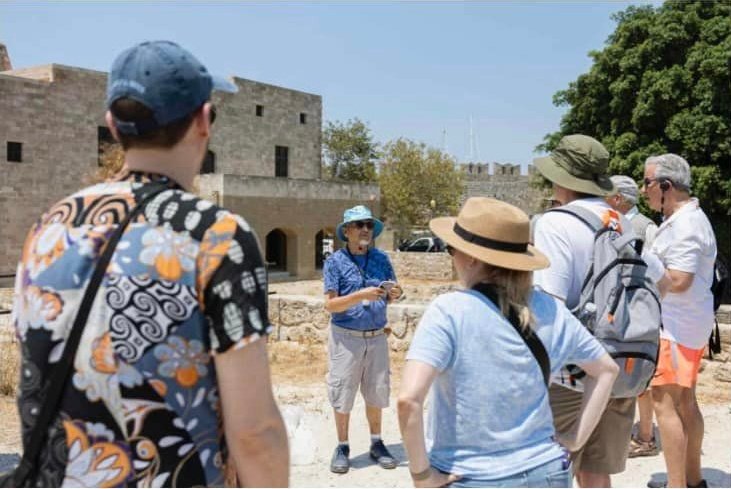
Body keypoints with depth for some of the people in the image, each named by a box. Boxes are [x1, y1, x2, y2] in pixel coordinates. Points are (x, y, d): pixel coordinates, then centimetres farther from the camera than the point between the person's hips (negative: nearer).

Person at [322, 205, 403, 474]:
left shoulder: (381, 258, 4)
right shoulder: (335, 262, -6)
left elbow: (392, 293, 12)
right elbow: (330, 304, -12)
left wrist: (395, 293, -13)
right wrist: (361, 295, -26)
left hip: (377, 337, 3)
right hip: (346, 337, -3)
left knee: (377, 393, 12)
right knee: (342, 394, 4)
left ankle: (376, 444, 28)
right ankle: (342, 447, 20)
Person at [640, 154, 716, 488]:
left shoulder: (685, 225, -19)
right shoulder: (686, 218, 14)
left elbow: (677, 281, -25)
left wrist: (638, 258, -15)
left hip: (677, 326, -11)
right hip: (686, 322, 11)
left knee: (664, 403, -8)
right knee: (685, 402, 17)